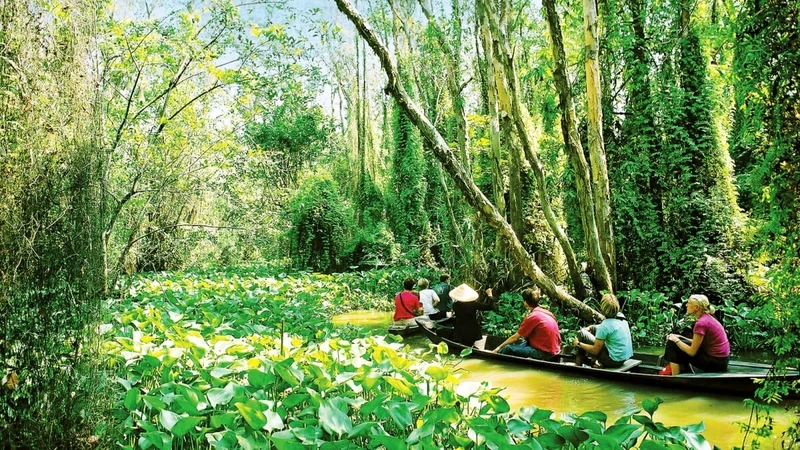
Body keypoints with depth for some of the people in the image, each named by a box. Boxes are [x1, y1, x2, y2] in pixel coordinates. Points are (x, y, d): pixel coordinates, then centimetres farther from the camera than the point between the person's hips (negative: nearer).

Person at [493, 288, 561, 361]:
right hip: (554, 351, 9)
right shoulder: (547, 313, 8)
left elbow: (515, 337, -6)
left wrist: (499, 347, 5)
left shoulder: (532, 317, -14)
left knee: (508, 349, -10)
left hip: (544, 353, -9)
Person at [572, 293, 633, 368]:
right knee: (594, 328, 18)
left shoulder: (604, 326, -25)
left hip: (614, 361, -8)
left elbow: (595, 350, -16)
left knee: (582, 333, -1)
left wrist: (578, 344, -2)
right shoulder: (621, 317, -2)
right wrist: (591, 327, 13)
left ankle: (578, 363, 18)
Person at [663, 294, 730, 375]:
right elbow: (698, 342, 17)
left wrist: (676, 340, -3)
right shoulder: (707, 317, 8)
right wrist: (680, 338, 9)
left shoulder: (701, 323, -21)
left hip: (715, 362, -9)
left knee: (673, 345, -6)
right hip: (720, 360, 9)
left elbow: (692, 352, -16)